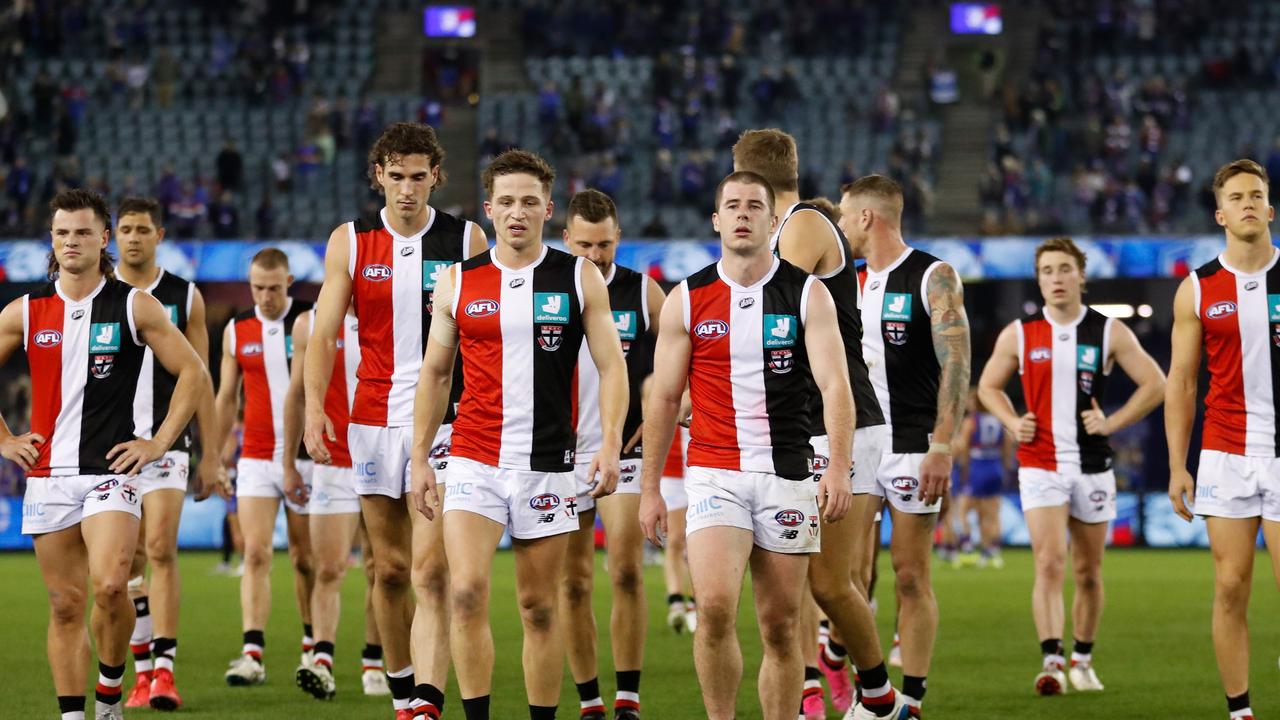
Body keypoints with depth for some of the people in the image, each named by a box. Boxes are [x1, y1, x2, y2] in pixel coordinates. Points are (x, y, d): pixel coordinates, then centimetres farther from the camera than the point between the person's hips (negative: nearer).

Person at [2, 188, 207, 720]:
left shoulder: (135, 307, 0)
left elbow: (194, 375, 5)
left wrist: (159, 443, -1)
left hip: (110, 471, -3)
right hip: (46, 473, 3)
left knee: (110, 586, -20)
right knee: (66, 604, 3)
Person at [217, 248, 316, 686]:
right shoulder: (236, 330, 6)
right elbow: (226, 397, 14)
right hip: (256, 458, 2)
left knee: (304, 558, 6)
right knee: (255, 554, -10)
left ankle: (313, 645, 20)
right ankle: (253, 654, -16)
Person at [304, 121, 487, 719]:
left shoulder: (466, 240, 1)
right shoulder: (350, 242, 5)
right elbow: (324, 332, 2)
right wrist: (314, 407, -11)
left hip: (444, 419, -2)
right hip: (374, 419, 2)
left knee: (430, 571, -14)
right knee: (390, 568, 9)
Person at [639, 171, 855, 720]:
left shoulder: (807, 295, 2)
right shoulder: (687, 300, 5)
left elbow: (834, 385, -7)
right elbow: (664, 398, 9)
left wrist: (839, 469, -20)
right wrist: (649, 488, 5)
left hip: (787, 475, 0)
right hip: (714, 473, 0)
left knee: (781, 627, 3)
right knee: (715, 606, -19)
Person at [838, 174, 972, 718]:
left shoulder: (933, 278, -6)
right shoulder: (850, 284, 14)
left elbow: (955, 366, -12)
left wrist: (942, 447, -20)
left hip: (912, 447, -6)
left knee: (911, 576, -3)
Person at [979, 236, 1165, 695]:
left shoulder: (1109, 332, 0)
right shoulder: (1018, 334, 2)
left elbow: (1154, 384, 4)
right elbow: (988, 386, 15)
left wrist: (1113, 422, -6)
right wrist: (1013, 422, -2)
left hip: (1092, 465, 1)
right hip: (1039, 464, -1)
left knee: (1088, 571, 9)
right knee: (1049, 563, -16)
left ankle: (1082, 659, 25)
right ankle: (1051, 661, -22)